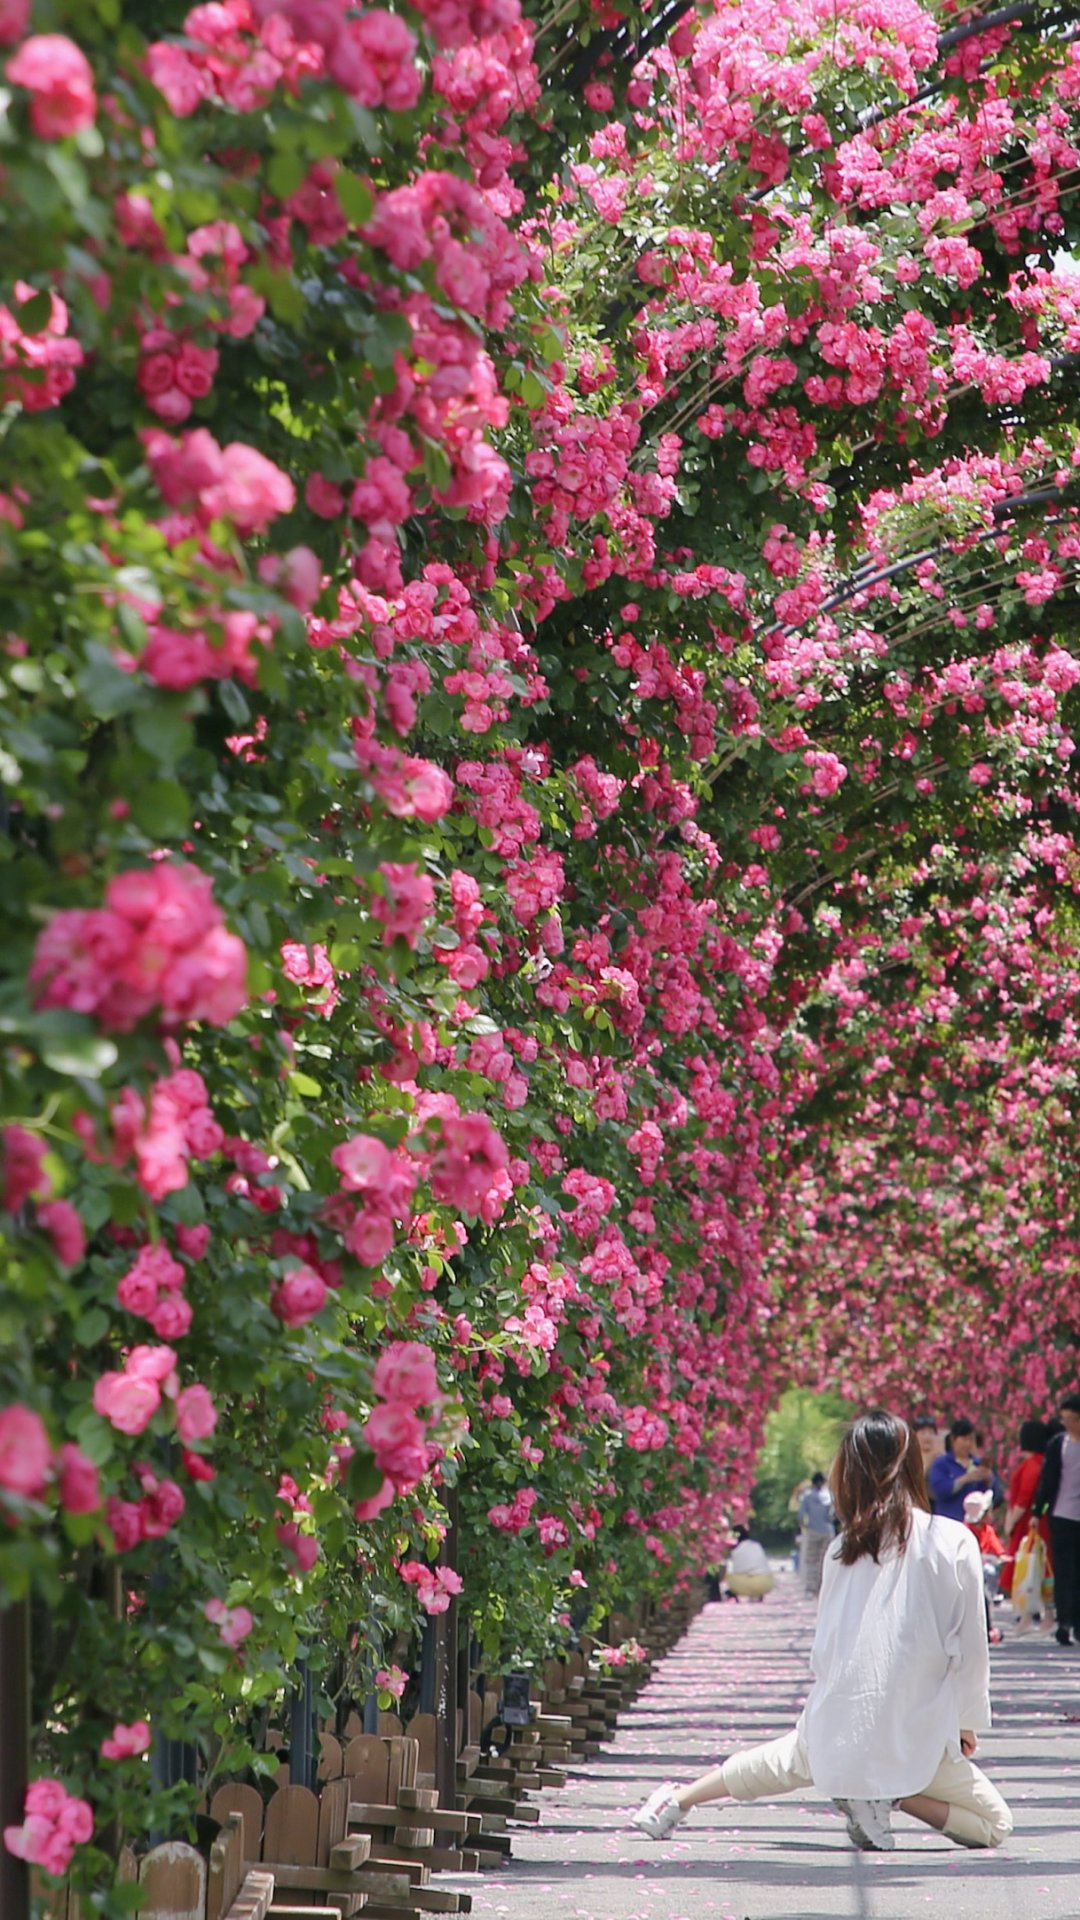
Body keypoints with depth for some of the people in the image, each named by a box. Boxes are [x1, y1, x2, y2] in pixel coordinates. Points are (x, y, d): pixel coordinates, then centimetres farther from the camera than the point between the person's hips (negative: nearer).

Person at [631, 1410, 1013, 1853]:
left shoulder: (843, 1549, 1)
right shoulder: (953, 1543, -10)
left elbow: (823, 1649, 7)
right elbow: (970, 1646, -6)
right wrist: (967, 1721, 8)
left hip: (837, 1730, 5)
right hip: (915, 1738, -5)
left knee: (785, 1761, 36)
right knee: (996, 1825, 11)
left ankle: (675, 1800, 39)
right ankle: (890, 1796, -7)